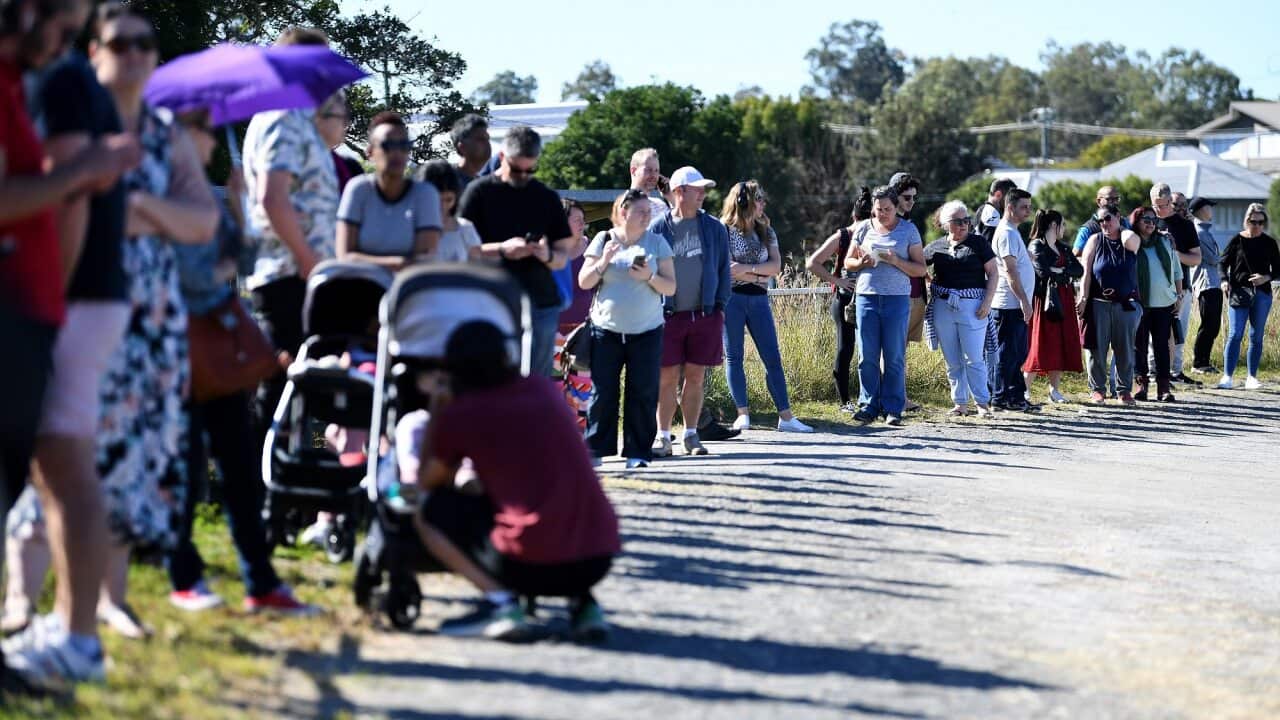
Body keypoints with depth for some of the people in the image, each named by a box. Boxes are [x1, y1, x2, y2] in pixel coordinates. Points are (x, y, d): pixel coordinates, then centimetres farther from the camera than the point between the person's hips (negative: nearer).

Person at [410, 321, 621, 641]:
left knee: (430, 512, 15)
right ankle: (582, 603, 14)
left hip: (530, 564, -5)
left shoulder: (459, 414, 2)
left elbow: (427, 480, 19)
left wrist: (436, 415, 29)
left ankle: (500, 602, -4)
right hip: (600, 558, 5)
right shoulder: (544, 389, 15)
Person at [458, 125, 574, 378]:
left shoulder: (547, 198, 12)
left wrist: (547, 255, -12)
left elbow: (562, 257, 12)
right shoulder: (479, 192, 2)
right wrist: (501, 250, -18)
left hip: (541, 303, 3)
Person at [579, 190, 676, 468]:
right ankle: (595, 449, 9)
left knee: (643, 394, -2)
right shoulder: (603, 240, 5)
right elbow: (584, 282, 2)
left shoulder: (657, 243, 5)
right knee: (603, 392, 0)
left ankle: (637, 452, 4)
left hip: (646, 332, 0)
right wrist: (603, 261, -12)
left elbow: (671, 288, 2)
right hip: (606, 330, 0)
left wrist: (649, 276, -16)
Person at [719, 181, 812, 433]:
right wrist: (761, 275, -7)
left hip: (759, 299, 4)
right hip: (732, 299, -4)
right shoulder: (726, 231, -3)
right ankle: (742, 414, 6)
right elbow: (728, 268, -11)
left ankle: (785, 416, 0)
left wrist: (748, 268, -12)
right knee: (734, 357, 0)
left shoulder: (766, 231, 13)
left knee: (773, 358, 0)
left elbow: (776, 265, 2)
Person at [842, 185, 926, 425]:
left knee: (894, 357, -1)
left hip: (897, 298, -2)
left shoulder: (908, 231, 5)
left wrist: (897, 262, -14)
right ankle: (869, 405, 8)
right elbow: (848, 262, 16)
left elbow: (921, 269, 2)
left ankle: (893, 408, 5)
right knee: (867, 356, 1)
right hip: (867, 296, 2)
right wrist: (862, 263, -6)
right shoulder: (864, 229, 10)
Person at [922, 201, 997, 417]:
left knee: (973, 359, -5)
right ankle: (960, 403, 14)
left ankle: (983, 402, 4)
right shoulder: (936, 246, 10)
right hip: (943, 307, 3)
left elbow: (993, 273, 1)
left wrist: (987, 302, -9)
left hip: (972, 306, -3)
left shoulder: (978, 242, 2)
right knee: (952, 361, 7)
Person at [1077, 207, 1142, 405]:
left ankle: (1124, 389, 14)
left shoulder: (1132, 240, 5)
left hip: (1126, 304, 0)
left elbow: (1129, 240, -20)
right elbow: (1086, 272, 0)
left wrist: (1121, 229, 3)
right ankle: (1097, 389, 9)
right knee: (1097, 348, 0)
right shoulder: (1095, 240, 5)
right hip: (1099, 303, 0)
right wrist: (1083, 298, -9)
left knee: (1125, 350, 4)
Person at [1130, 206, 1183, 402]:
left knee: (1162, 345, 3)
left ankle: (1163, 387, 3)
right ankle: (1141, 383, 8)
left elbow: (1176, 270, 16)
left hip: (1164, 303, 3)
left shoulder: (1165, 241, 10)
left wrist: (1179, 295, 11)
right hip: (1140, 303, -3)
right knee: (1139, 345, 1)